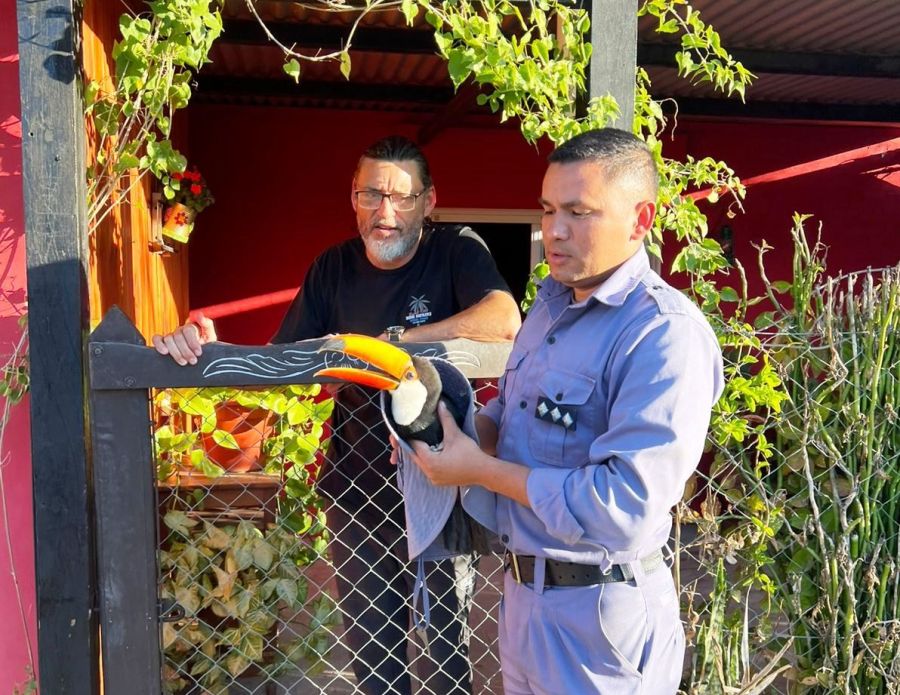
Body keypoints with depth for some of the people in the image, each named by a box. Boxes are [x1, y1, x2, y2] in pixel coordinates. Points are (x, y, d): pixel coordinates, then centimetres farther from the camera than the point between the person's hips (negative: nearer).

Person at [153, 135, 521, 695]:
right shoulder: (334, 269, 2)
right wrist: (209, 349, -20)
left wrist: (389, 343, -31)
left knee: (445, 638, 13)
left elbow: (505, 320, -30)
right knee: (370, 643, 19)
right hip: (357, 484, 4)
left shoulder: (458, 251, -10)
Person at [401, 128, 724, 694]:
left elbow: (625, 507, -30)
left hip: (598, 614, -8)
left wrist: (481, 468, -23)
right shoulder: (553, 301, 5)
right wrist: (461, 426, -6)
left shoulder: (666, 336, -24)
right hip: (523, 587, 8)